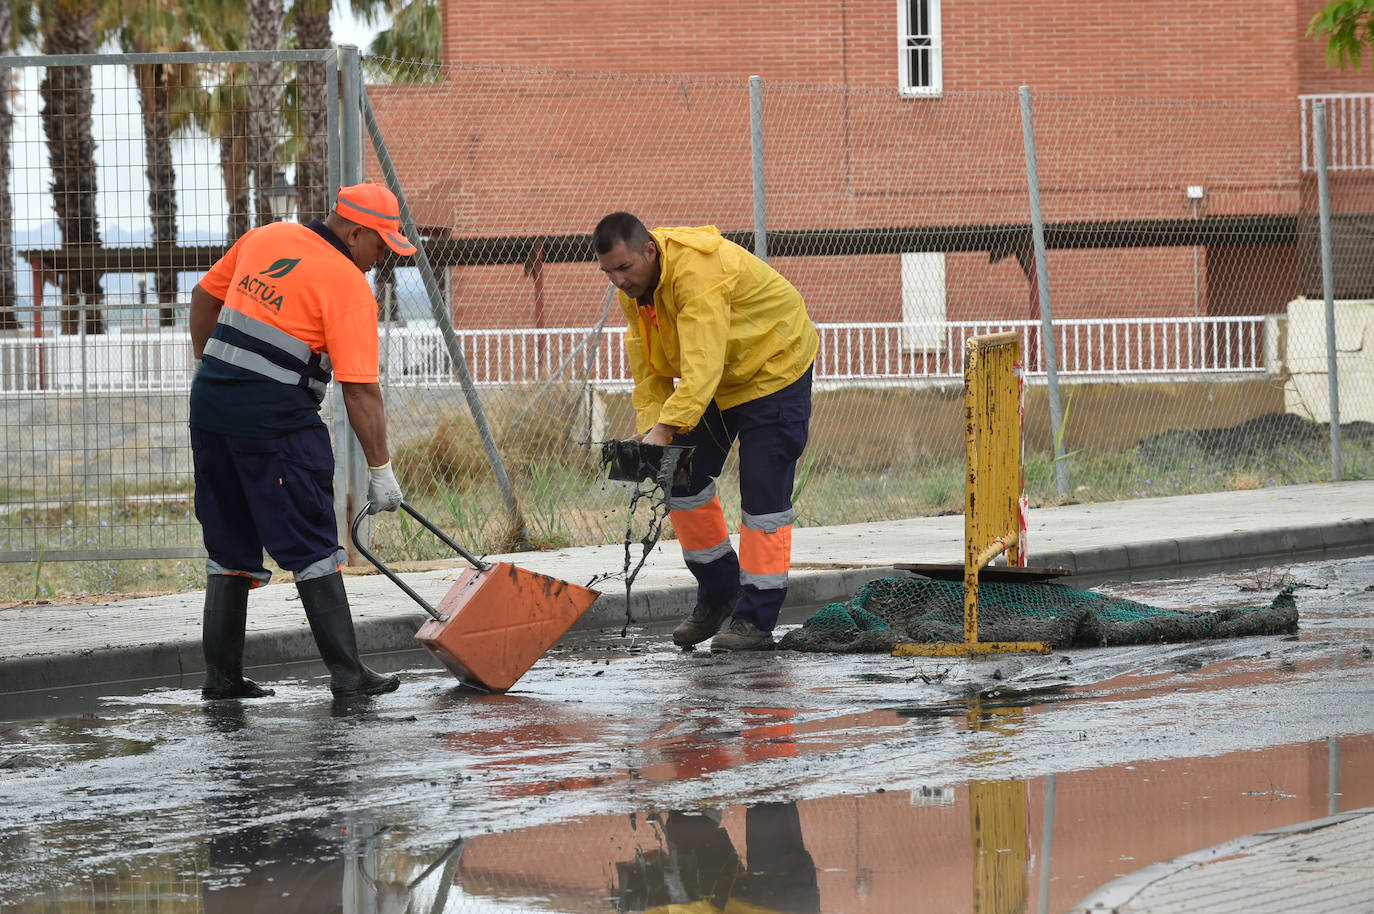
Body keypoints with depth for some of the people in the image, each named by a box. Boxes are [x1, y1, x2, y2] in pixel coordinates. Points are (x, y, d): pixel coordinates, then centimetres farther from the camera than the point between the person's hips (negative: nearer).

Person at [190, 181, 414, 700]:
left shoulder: (264, 238, 12)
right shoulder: (350, 287, -8)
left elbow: (204, 297, 21)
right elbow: (360, 390, -11)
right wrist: (381, 470, -7)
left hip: (210, 404, 7)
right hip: (276, 418, -7)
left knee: (230, 547, 14)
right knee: (313, 549, 0)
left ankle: (221, 676, 14)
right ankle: (347, 674, -1)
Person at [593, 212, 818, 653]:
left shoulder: (699, 271, -36)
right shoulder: (634, 285, -8)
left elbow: (702, 364, -44)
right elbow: (648, 365, -2)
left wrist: (666, 428, -51)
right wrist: (650, 425, -15)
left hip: (773, 367, -8)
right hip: (710, 383, 8)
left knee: (763, 492, -11)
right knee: (683, 480, 4)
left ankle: (757, 619, -7)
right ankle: (717, 592, 20)